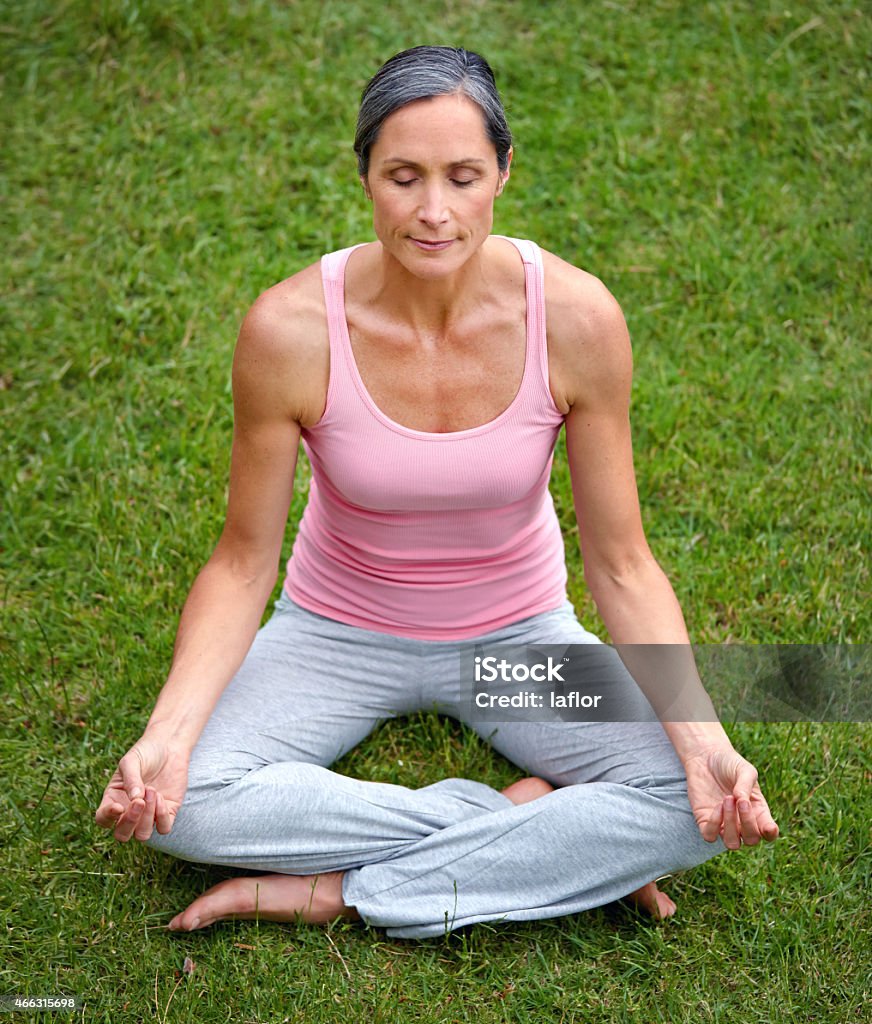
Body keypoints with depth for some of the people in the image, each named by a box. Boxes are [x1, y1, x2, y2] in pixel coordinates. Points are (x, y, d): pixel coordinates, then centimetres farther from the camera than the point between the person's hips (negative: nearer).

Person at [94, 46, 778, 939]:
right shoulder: (291, 328, -23)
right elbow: (242, 562, -12)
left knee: (702, 806, -23)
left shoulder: (574, 316, -22)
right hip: (340, 628, 0)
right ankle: (518, 819, -15)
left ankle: (345, 890, -16)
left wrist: (703, 735, -27)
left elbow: (621, 564, -13)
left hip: (517, 631, 1)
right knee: (178, 800, -27)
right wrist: (166, 733, -27)